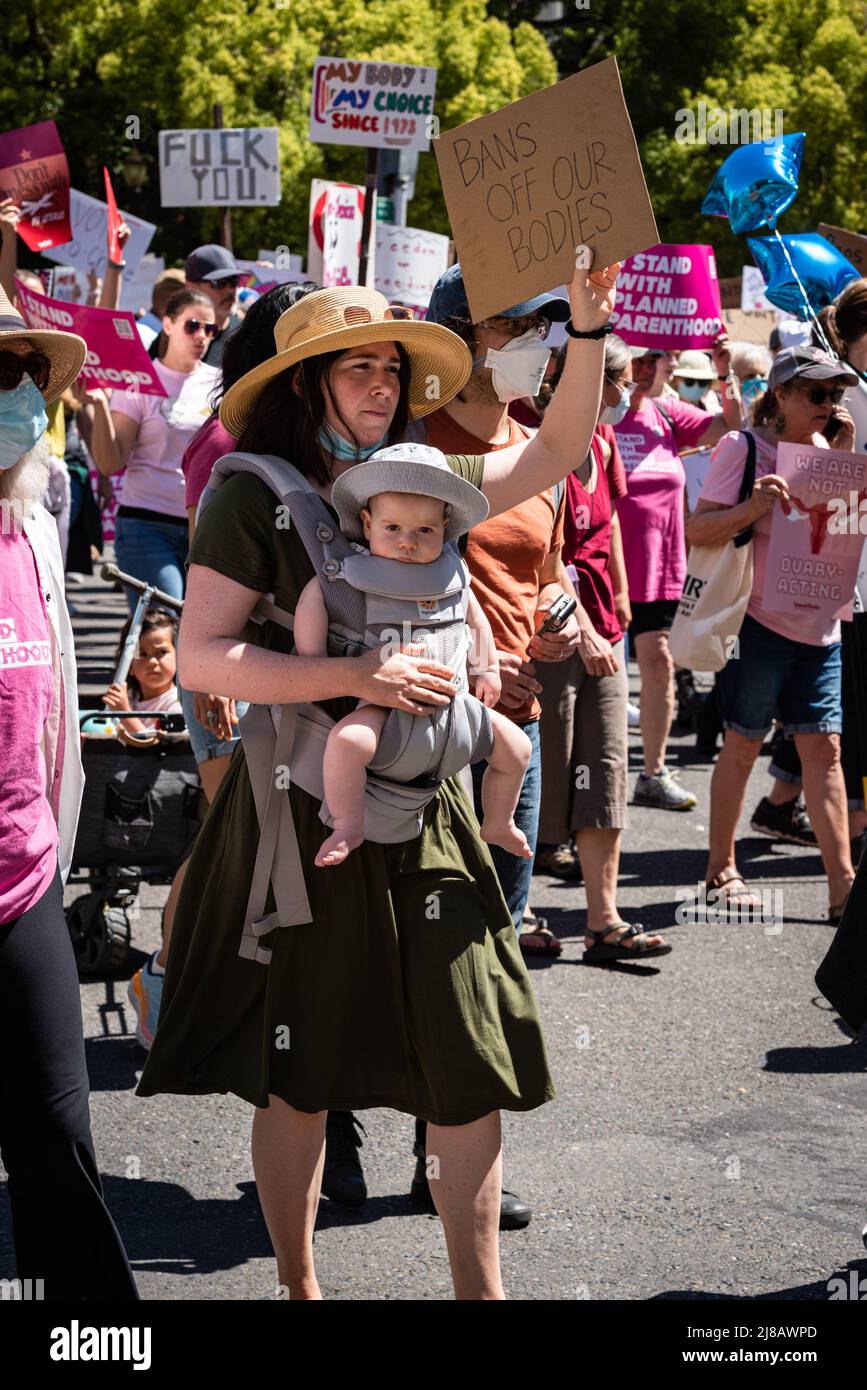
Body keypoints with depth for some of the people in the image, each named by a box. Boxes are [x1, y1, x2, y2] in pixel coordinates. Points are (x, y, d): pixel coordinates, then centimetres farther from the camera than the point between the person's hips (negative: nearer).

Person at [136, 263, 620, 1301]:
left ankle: (479, 1289, 19)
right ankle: (298, 1285, 29)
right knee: (297, 1081, 9)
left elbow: (555, 452, 10)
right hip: (300, 814, -4)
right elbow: (200, 658, -15)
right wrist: (355, 679, -22)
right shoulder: (254, 496, -8)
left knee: (472, 1074, 4)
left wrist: (588, 329, -3)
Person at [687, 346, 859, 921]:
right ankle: (721, 871, 17)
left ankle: (842, 884, -1)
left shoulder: (823, 449, 11)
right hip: (759, 620, -5)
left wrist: (845, 458, 0)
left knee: (825, 748, 1)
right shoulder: (744, 447, -7)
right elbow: (697, 531, -11)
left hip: (819, 626, 5)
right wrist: (753, 507, -27)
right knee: (743, 744, 4)